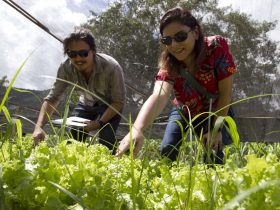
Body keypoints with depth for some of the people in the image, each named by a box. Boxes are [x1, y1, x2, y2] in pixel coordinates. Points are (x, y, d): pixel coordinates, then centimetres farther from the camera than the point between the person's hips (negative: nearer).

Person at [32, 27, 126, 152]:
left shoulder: (111, 67, -37)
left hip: (110, 105, -3)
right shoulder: (66, 69, -28)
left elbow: (119, 102, -25)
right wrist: (39, 126, -37)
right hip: (87, 104, 4)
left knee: (106, 141, -24)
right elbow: (52, 98, -24)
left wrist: (100, 123, -33)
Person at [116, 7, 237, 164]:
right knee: (167, 151, -15)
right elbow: (159, 95, -51)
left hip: (215, 112, -1)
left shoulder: (217, 46, -31)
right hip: (184, 111, 1)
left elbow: (225, 91, -25)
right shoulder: (169, 65, -30)